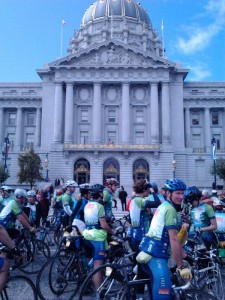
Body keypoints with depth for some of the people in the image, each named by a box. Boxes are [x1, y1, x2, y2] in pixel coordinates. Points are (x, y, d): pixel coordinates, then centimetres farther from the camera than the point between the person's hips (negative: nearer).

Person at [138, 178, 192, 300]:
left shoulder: (163, 206, 17)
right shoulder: (170, 209, -14)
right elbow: (174, 240, -19)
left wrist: (182, 253, 26)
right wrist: (181, 266, -15)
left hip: (149, 250, 11)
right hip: (156, 253, -11)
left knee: (157, 285, 24)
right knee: (163, 290, -12)